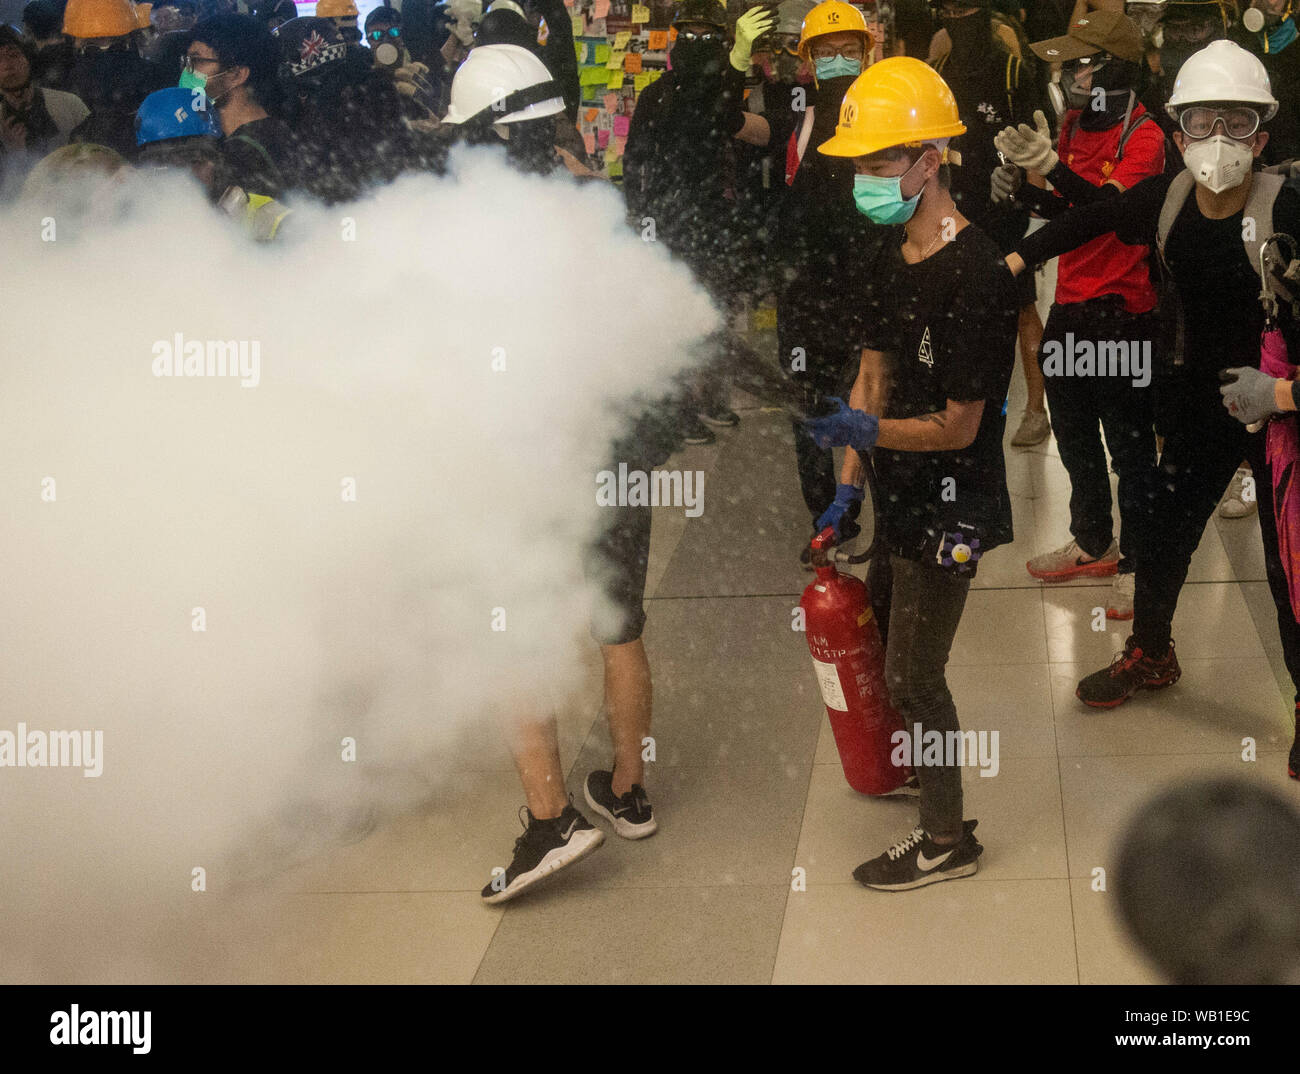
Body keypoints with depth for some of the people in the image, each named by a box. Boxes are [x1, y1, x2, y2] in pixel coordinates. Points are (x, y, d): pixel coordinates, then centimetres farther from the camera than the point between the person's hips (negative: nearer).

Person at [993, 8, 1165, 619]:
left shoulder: (1143, 137, -15)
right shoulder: (1075, 124, 9)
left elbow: (1109, 206, -31)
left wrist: (1051, 164, -45)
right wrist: (1020, 191, -2)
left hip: (1122, 312, -8)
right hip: (1071, 305, 8)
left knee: (1129, 444, 0)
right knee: (1075, 437, 19)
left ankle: (1136, 564, 12)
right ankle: (1092, 545, 36)